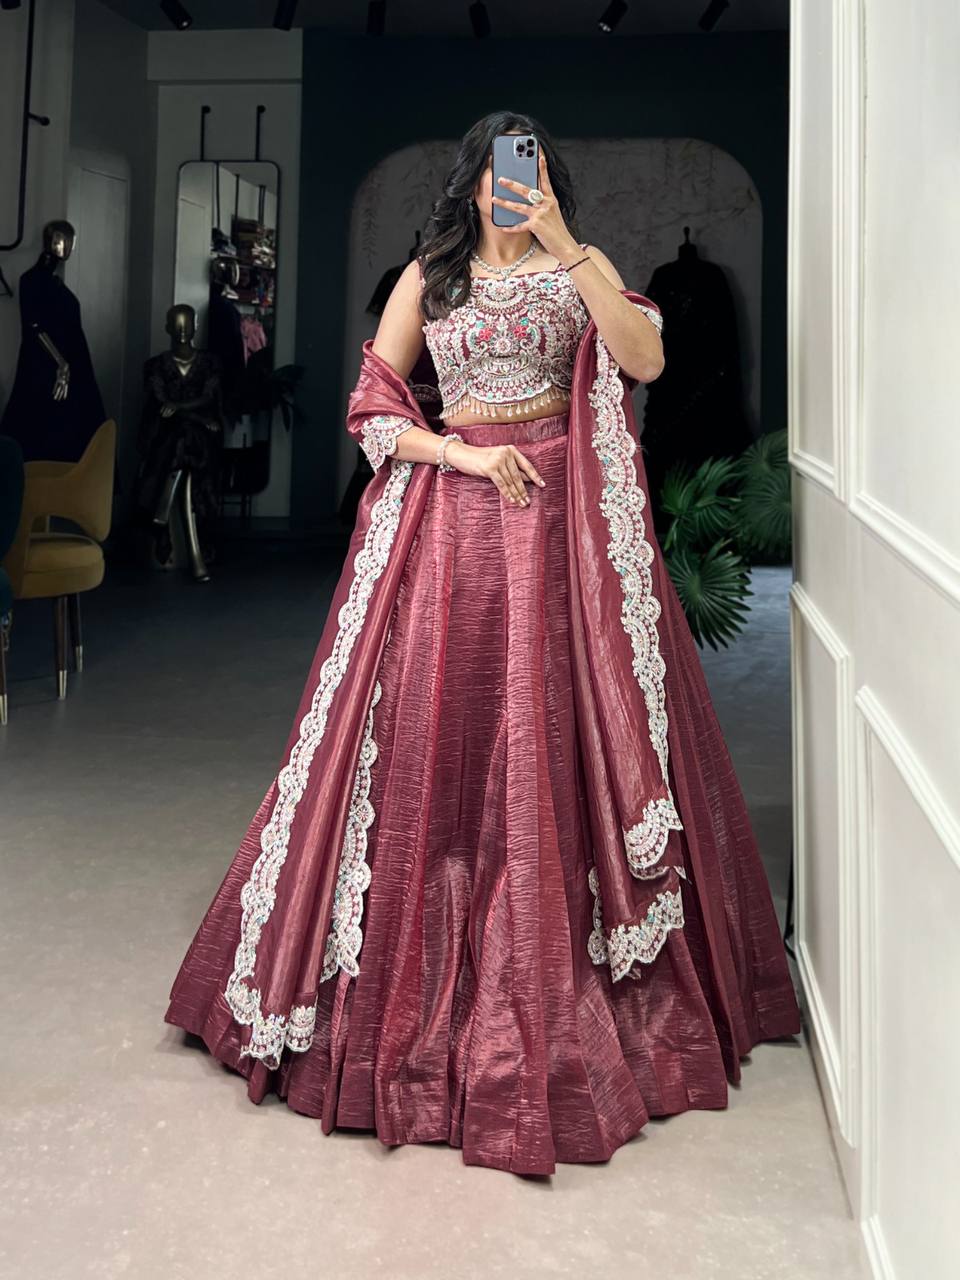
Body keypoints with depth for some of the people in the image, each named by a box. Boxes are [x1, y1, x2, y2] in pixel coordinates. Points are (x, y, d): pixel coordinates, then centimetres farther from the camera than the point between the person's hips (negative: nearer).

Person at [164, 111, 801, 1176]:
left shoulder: (582, 266, 9)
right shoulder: (428, 277, 12)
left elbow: (645, 359, -10)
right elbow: (371, 408, 6)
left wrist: (564, 242, -12)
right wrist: (469, 456, -7)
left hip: (559, 514, -1)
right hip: (449, 514, 1)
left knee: (560, 733, -1)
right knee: (436, 729, 0)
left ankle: (558, 981, 11)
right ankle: (421, 972, 14)